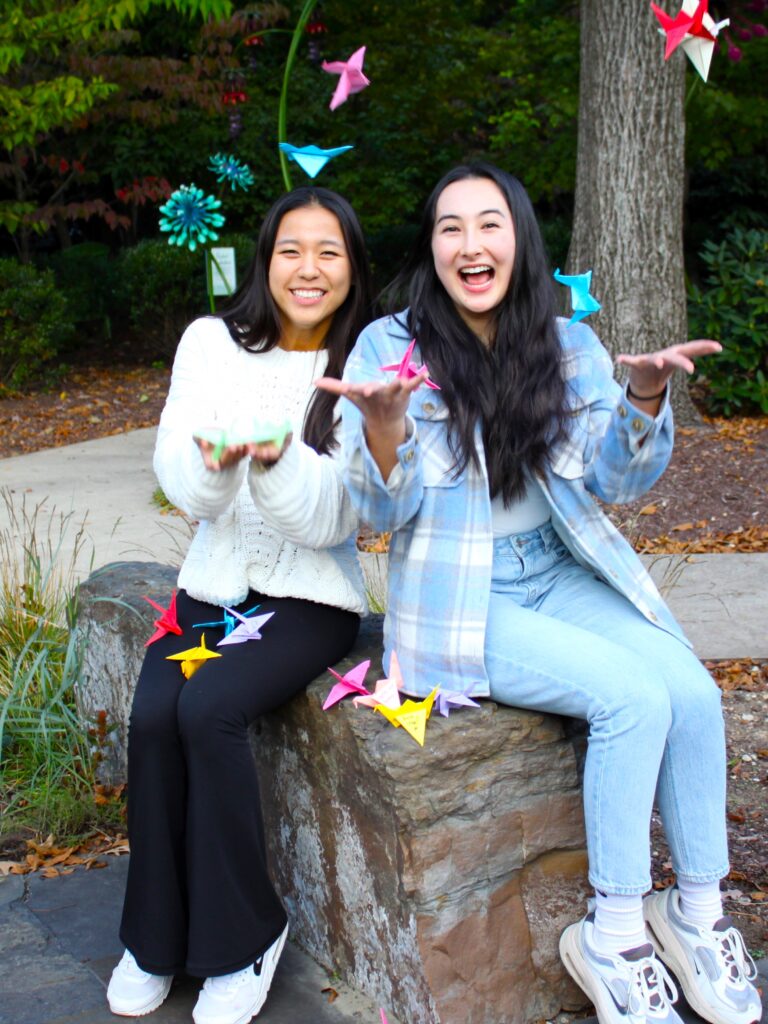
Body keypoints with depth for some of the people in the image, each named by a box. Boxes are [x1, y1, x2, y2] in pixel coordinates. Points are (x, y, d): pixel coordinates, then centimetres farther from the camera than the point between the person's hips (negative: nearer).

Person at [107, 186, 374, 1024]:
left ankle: (241, 937, -8)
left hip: (310, 597, -3)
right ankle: (158, 933, -2)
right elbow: (183, 486, -5)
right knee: (152, 716, -23)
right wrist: (212, 461, -28)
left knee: (208, 707, -27)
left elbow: (330, 521, -11)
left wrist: (276, 460, -31)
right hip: (213, 584, 3)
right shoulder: (212, 342, 3)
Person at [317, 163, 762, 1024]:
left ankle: (699, 914, 0)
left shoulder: (569, 346, 7)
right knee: (634, 696, -25)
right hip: (456, 603, -4)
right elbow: (383, 511, -8)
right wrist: (382, 425, -29)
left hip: (561, 578, 5)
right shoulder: (389, 346, -4)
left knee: (692, 690, -20)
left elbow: (616, 478, 3)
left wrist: (646, 396, -17)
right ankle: (613, 936, -8)